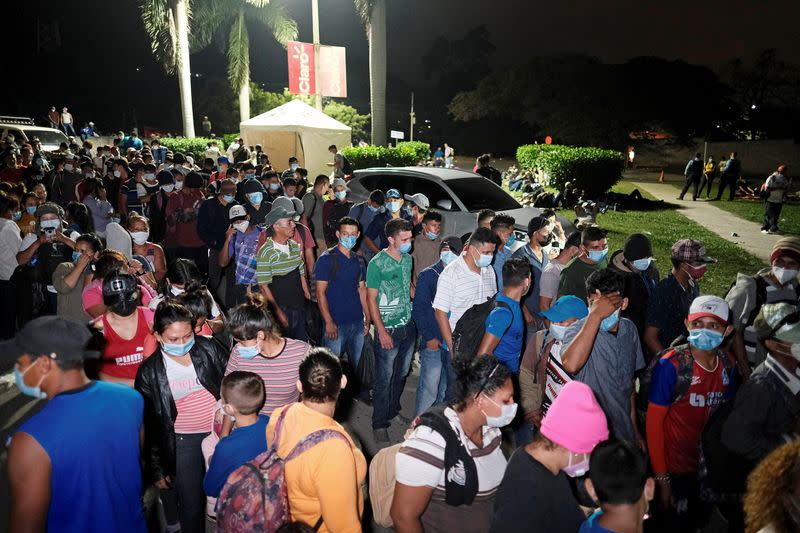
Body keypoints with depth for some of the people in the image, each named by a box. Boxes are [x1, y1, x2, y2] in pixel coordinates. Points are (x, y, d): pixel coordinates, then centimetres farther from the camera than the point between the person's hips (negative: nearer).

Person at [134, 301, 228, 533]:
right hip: (183, 442, -1)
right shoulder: (149, 372, -7)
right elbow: (147, 424, 0)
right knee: (191, 505, 8)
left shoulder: (208, 348, -6)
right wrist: (156, 469, 3)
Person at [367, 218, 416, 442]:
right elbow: (371, 299, -13)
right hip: (389, 329, -6)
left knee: (402, 373, 20)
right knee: (384, 379, 4)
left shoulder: (408, 259, 4)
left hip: (409, 326, 6)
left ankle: (393, 410, 41)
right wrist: (382, 332, -15)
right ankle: (379, 423, 19)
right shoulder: (377, 263, -15)